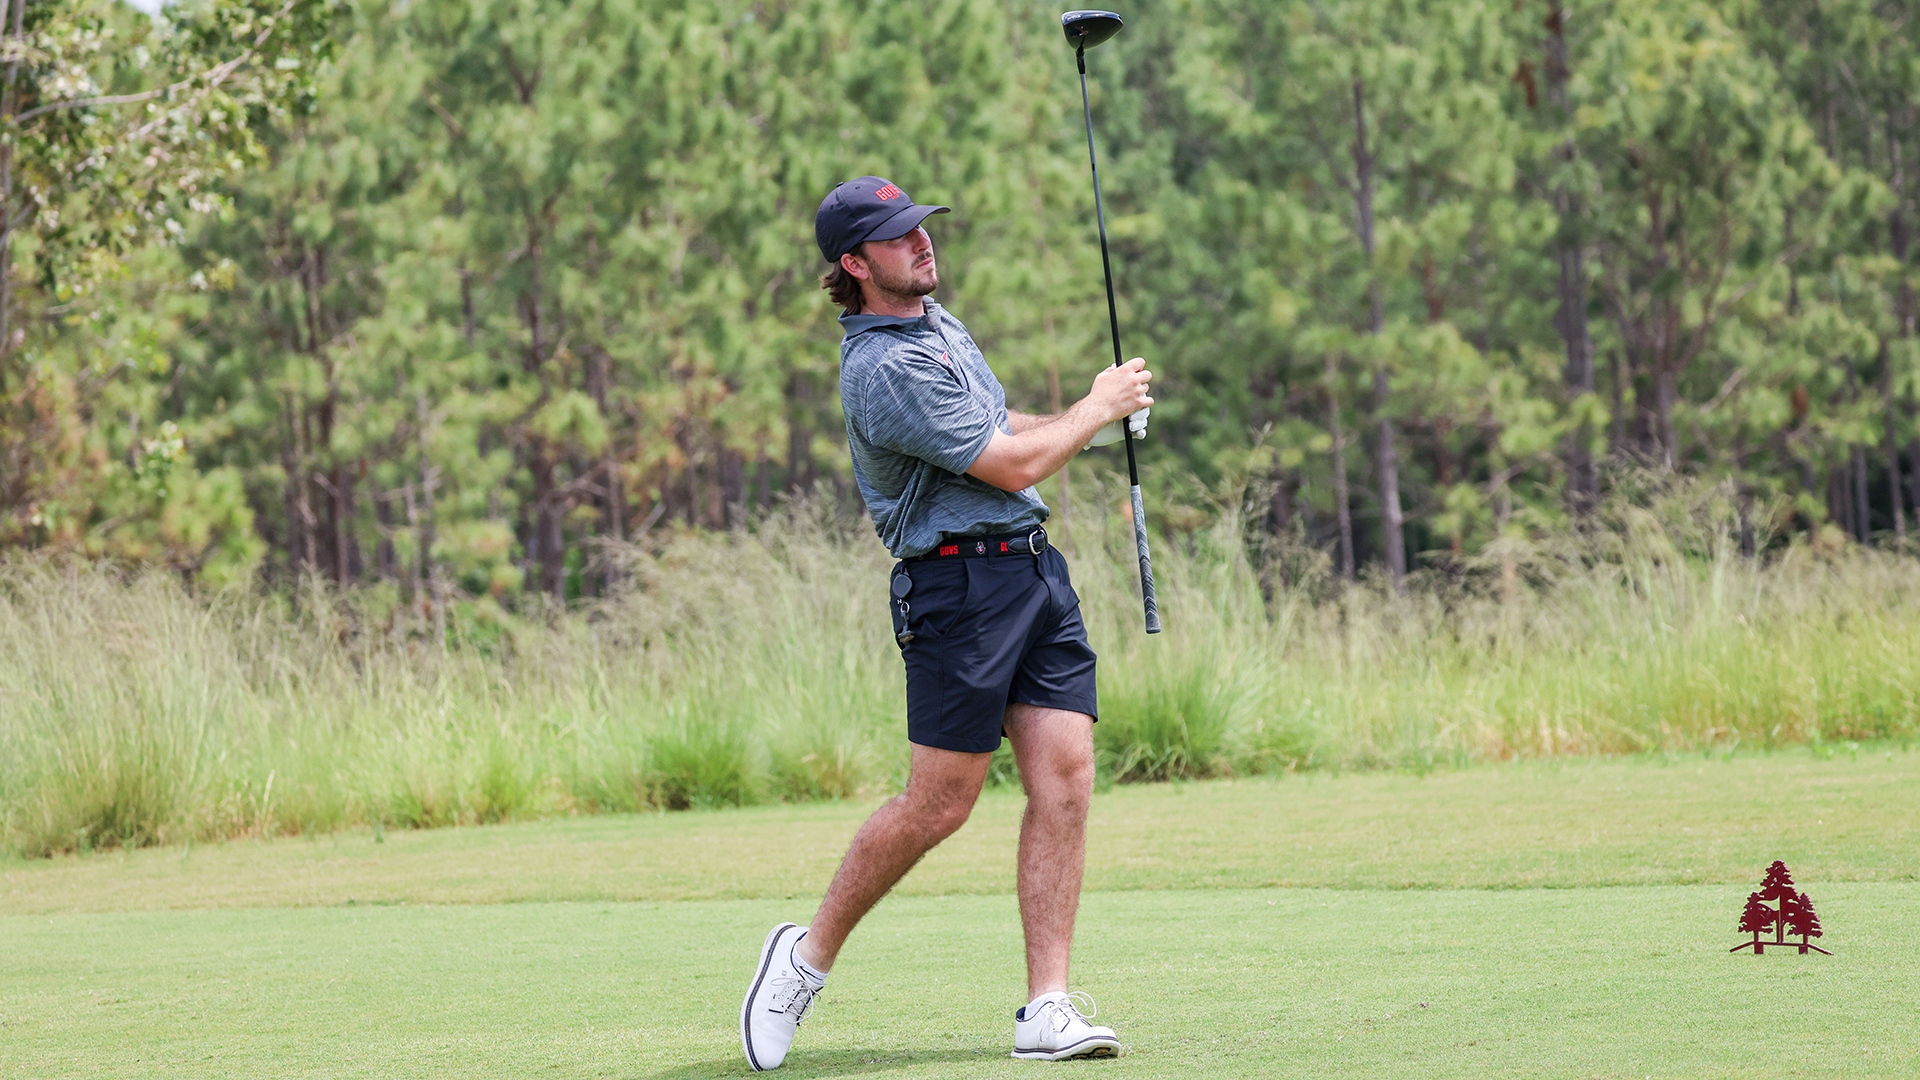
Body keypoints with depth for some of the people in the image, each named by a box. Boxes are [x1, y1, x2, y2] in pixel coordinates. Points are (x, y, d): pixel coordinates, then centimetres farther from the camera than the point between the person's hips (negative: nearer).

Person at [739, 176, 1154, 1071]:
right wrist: (1100, 407, 0)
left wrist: (1092, 417, 16)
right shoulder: (883, 368, -15)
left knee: (1064, 778, -3)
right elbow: (1010, 466, -15)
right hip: (959, 583, -9)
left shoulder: (939, 325, 17)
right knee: (940, 802, -6)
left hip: (1034, 565, 9)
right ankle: (809, 956, 14)